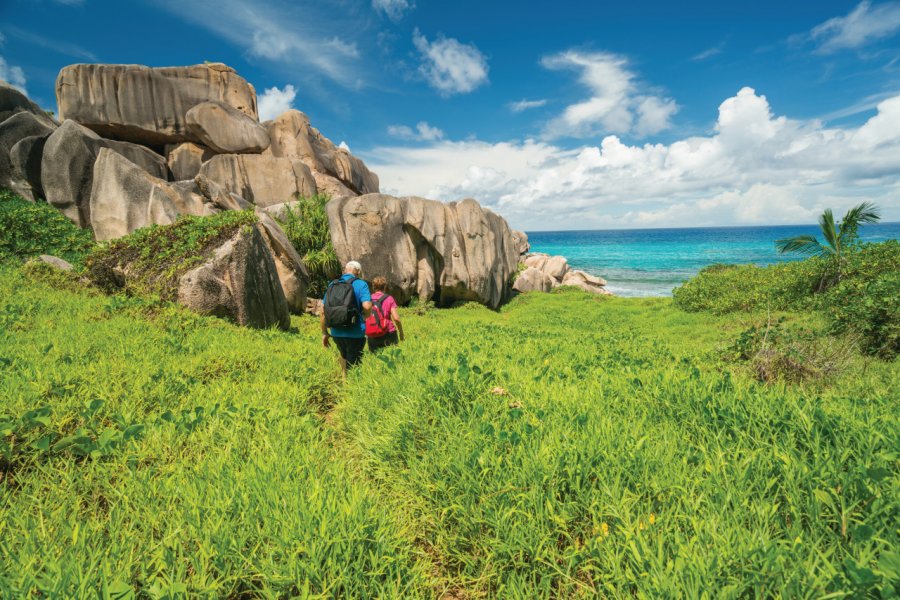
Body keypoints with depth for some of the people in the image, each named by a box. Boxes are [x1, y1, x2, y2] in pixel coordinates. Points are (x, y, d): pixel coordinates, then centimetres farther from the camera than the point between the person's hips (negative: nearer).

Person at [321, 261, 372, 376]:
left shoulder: (332, 284, 9)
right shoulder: (361, 284, -6)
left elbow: (323, 310, 7)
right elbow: (367, 306, -21)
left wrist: (324, 333, 13)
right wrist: (365, 316, 1)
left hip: (336, 332, 5)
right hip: (355, 333, -4)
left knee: (345, 356, 29)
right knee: (353, 365, 7)